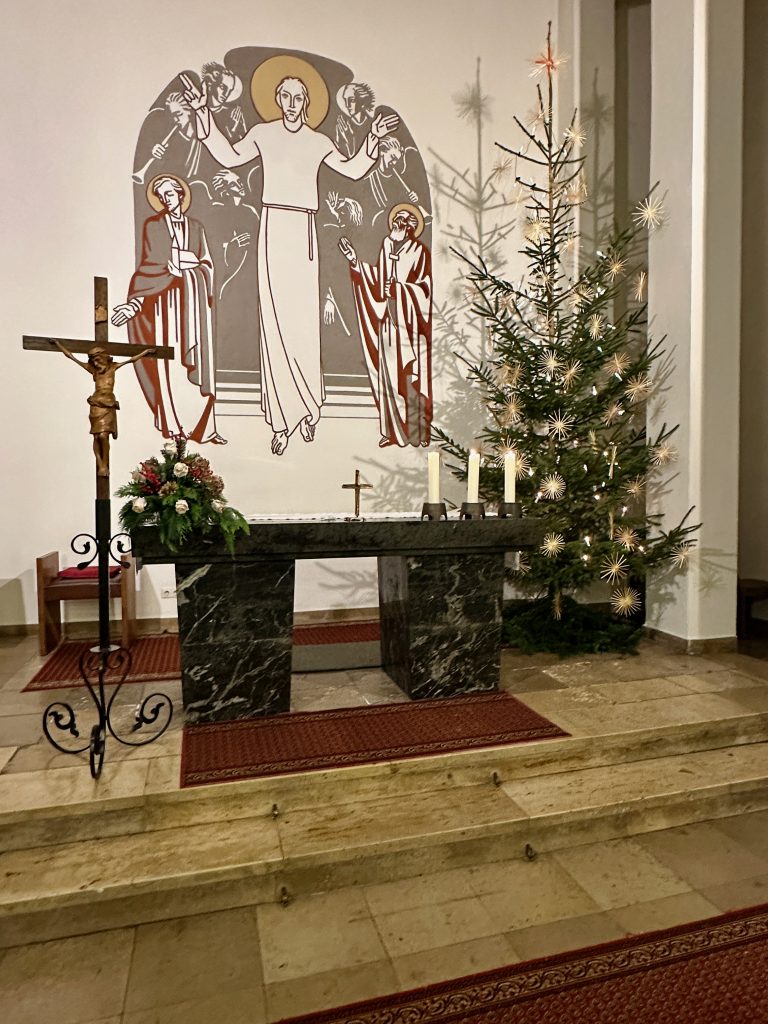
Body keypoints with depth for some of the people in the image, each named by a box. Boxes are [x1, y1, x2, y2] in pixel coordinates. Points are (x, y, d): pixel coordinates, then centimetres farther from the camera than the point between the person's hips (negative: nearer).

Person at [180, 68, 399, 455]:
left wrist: (373, 139, 15)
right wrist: (204, 114, 15)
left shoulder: (318, 142, 16)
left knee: (305, 318, -6)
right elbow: (228, 156, 18)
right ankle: (281, 419, -4)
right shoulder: (262, 133, 14)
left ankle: (308, 408, 7)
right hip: (272, 225, -1)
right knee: (273, 317, -6)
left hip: (303, 230, 1)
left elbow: (353, 169, 24)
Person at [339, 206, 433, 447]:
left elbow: (424, 289, -10)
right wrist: (354, 259, 13)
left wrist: (397, 289, -18)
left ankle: (420, 430, 10)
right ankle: (392, 430, 15)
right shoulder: (387, 245, 10)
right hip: (389, 321, 6)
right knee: (389, 372, 7)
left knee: (413, 375, -1)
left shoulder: (419, 251, -7)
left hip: (411, 322, -5)